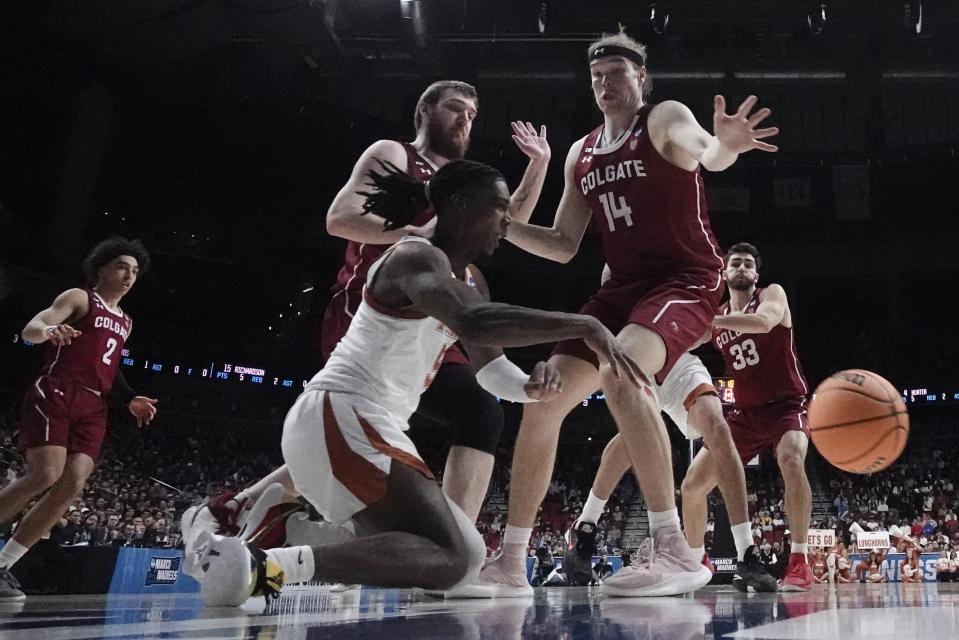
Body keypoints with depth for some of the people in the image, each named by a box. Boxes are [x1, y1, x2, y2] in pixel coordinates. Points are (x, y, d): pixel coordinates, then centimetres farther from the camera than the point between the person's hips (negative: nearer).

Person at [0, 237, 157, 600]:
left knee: (71, 486, -9)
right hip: (55, 393, -6)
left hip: (93, 408, 6)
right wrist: (48, 330, -33)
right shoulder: (79, 298, 5)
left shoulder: (125, 322, 24)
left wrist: (130, 400, 18)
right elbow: (30, 329, -9)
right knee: (46, 475, -23)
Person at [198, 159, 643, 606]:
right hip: (337, 418, -10)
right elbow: (476, 325, -34)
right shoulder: (417, 258, -12)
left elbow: (497, 374, 20)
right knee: (448, 559, -18)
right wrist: (584, 326, -29)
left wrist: (533, 386, -3)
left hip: (372, 426, 10)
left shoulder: (461, 281, 19)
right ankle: (268, 565, -27)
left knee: (468, 555, 13)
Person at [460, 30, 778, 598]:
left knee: (619, 373, -35)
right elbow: (563, 247, 16)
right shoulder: (581, 153, 15)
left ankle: (675, 552, -28)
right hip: (624, 287, 7)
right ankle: (510, 564, 8)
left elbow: (704, 154, -28)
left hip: (687, 280, -7)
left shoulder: (665, 118, -3)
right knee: (544, 399, -3)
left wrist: (726, 145, -52)